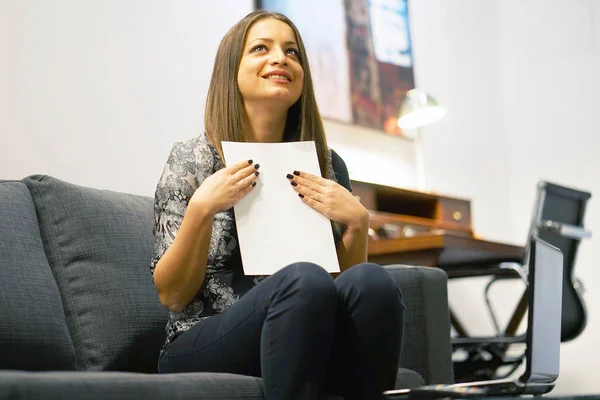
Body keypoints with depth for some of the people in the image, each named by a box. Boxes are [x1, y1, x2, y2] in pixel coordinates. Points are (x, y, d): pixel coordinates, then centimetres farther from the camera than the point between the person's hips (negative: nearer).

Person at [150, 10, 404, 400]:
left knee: (373, 280, -28)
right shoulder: (192, 158, 0)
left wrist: (358, 222, -6)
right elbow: (171, 295, -3)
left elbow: (347, 283, 12)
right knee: (304, 279, -34)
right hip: (204, 351, -3)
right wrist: (201, 209, -18)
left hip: (304, 342, 3)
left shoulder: (326, 164, 10)